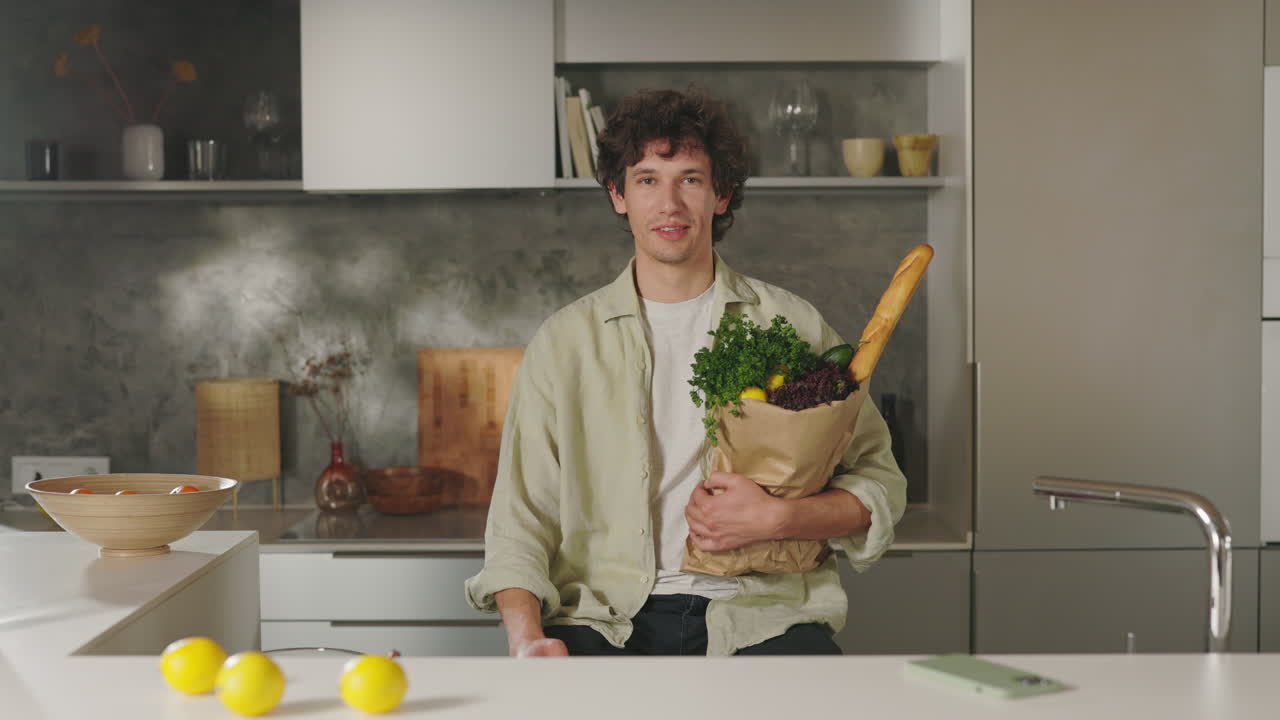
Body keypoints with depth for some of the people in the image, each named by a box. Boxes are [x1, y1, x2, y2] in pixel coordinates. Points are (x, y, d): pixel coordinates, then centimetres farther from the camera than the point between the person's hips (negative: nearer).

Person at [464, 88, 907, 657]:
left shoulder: (791, 327, 10)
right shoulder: (564, 341, 11)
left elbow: (880, 486, 9)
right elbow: (520, 522, 6)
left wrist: (777, 518, -10)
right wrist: (528, 638, -13)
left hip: (757, 614, 1)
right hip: (607, 619, 0)